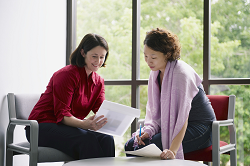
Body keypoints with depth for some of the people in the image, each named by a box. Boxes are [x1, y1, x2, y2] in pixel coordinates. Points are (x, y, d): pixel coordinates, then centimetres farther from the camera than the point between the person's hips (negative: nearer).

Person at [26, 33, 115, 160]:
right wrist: (85, 124, -38)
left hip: (71, 126, 6)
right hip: (43, 126, -6)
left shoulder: (99, 82, 9)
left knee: (106, 140, -23)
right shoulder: (67, 74, -14)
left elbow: (101, 111, -2)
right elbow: (61, 114, -19)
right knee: (87, 139, -34)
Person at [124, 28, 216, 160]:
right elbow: (154, 110, 8)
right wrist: (148, 130, -13)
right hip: (171, 126, 8)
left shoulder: (181, 73, -22)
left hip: (199, 128, -7)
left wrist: (172, 150, -39)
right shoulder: (155, 73, 4)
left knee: (146, 147, -26)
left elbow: (183, 116, -29)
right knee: (130, 145, -11)